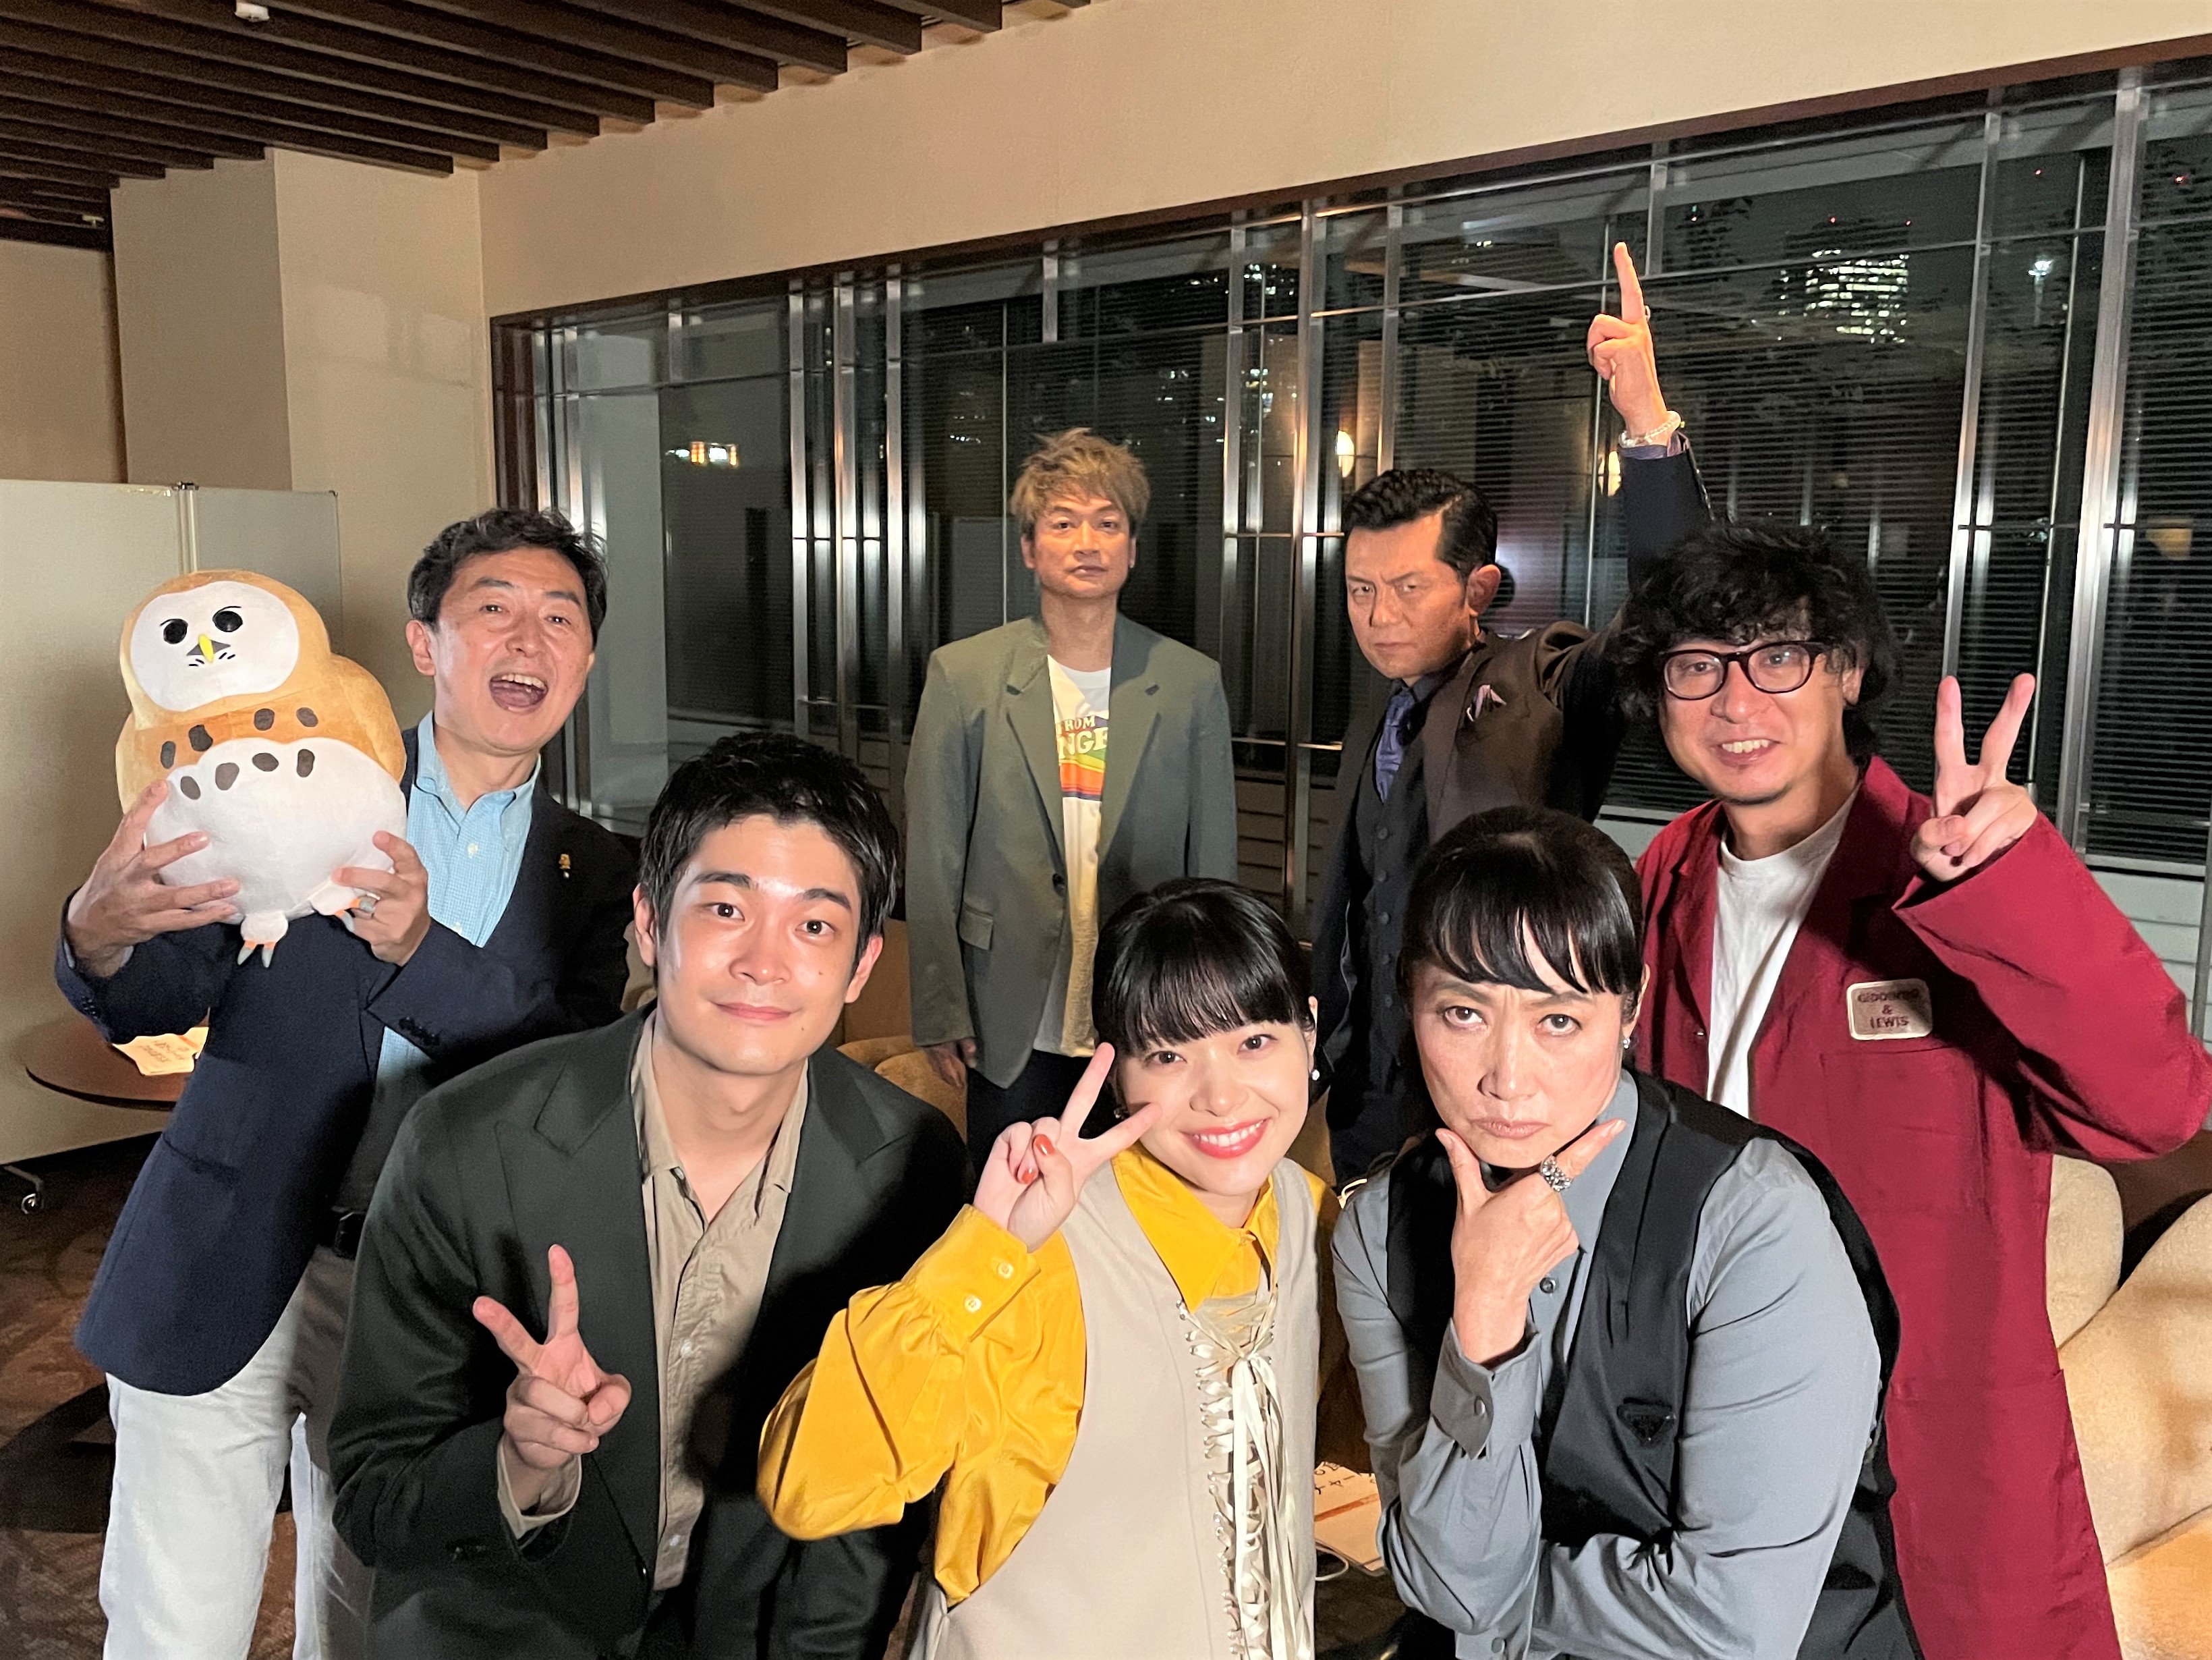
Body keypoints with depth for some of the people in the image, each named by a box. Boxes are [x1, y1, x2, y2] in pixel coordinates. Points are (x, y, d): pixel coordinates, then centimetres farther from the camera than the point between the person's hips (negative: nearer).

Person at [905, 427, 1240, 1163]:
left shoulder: (1192, 683, 2)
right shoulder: (962, 675, -1)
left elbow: (1214, 862, 5)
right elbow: (932, 862, 0)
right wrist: (940, 1015, -3)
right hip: (1010, 1032, 0)